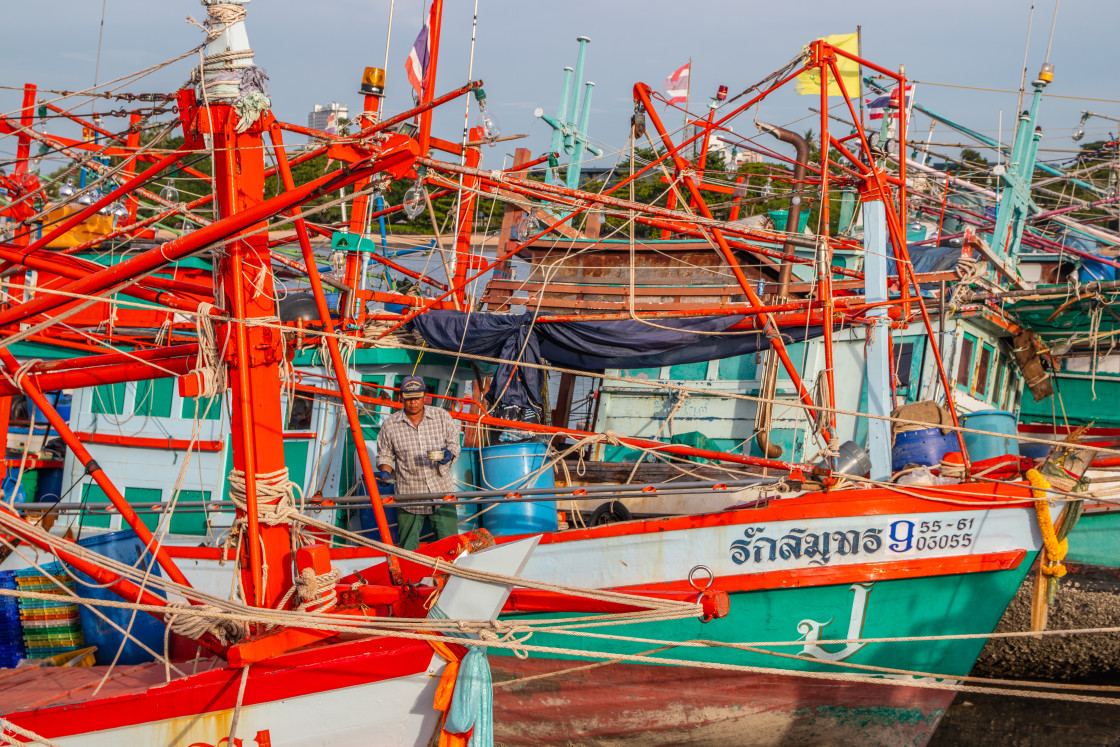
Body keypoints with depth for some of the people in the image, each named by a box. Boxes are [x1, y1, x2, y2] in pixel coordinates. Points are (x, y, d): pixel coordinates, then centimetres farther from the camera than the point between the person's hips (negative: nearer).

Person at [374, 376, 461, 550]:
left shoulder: (441, 416, 3)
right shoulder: (389, 425, 1)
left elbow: (454, 442, 11)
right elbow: (384, 456, 10)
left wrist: (449, 454, -11)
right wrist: (385, 472, -10)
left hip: (442, 492, 0)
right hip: (408, 497, 0)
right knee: (408, 550, 3)